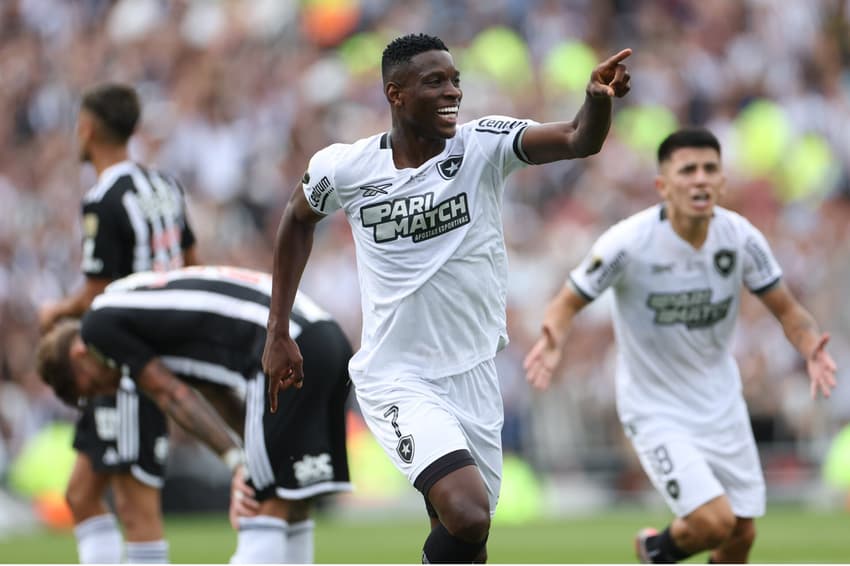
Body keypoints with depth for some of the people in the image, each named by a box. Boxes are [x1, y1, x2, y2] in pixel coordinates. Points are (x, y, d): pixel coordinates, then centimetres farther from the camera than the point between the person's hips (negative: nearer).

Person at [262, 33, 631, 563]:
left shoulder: (484, 146, -10)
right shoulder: (344, 168, -8)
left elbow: (580, 140, -26)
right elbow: (299, 220, 13)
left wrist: (599, 98, -48)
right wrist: (278, 333, 13)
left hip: (473, 375, 3)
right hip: (397, 379, -3)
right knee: (467, 516, -26)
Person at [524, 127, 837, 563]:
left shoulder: (741, 237, -11)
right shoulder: (629, 242, -22)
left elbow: (786, 309, 0)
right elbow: (568, 302, -11)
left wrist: (811, 348, -21)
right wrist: (552, 342, -33)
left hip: (721, 404, 5)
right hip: (655, 409, -5)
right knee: (714, 522, -19)